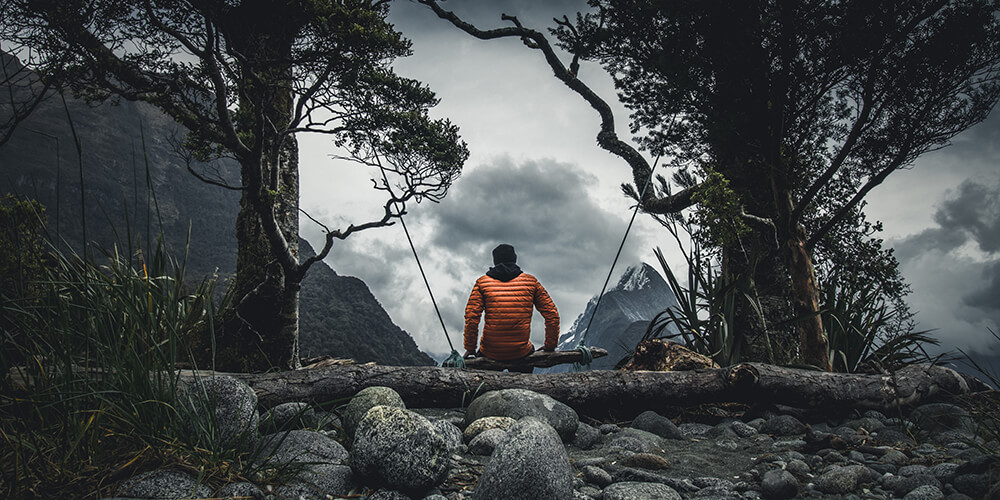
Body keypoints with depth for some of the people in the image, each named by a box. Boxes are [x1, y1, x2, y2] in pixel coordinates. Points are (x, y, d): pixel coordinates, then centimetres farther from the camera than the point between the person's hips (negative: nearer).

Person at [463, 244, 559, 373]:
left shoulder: (482, 282, -3)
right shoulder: (531, 281, 0)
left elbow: (471, 318, -10)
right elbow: (552, 314, 0)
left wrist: (470, 349, 1)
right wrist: (550, 346, 11)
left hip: (490, 353, 0)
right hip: (520, 353, 1)